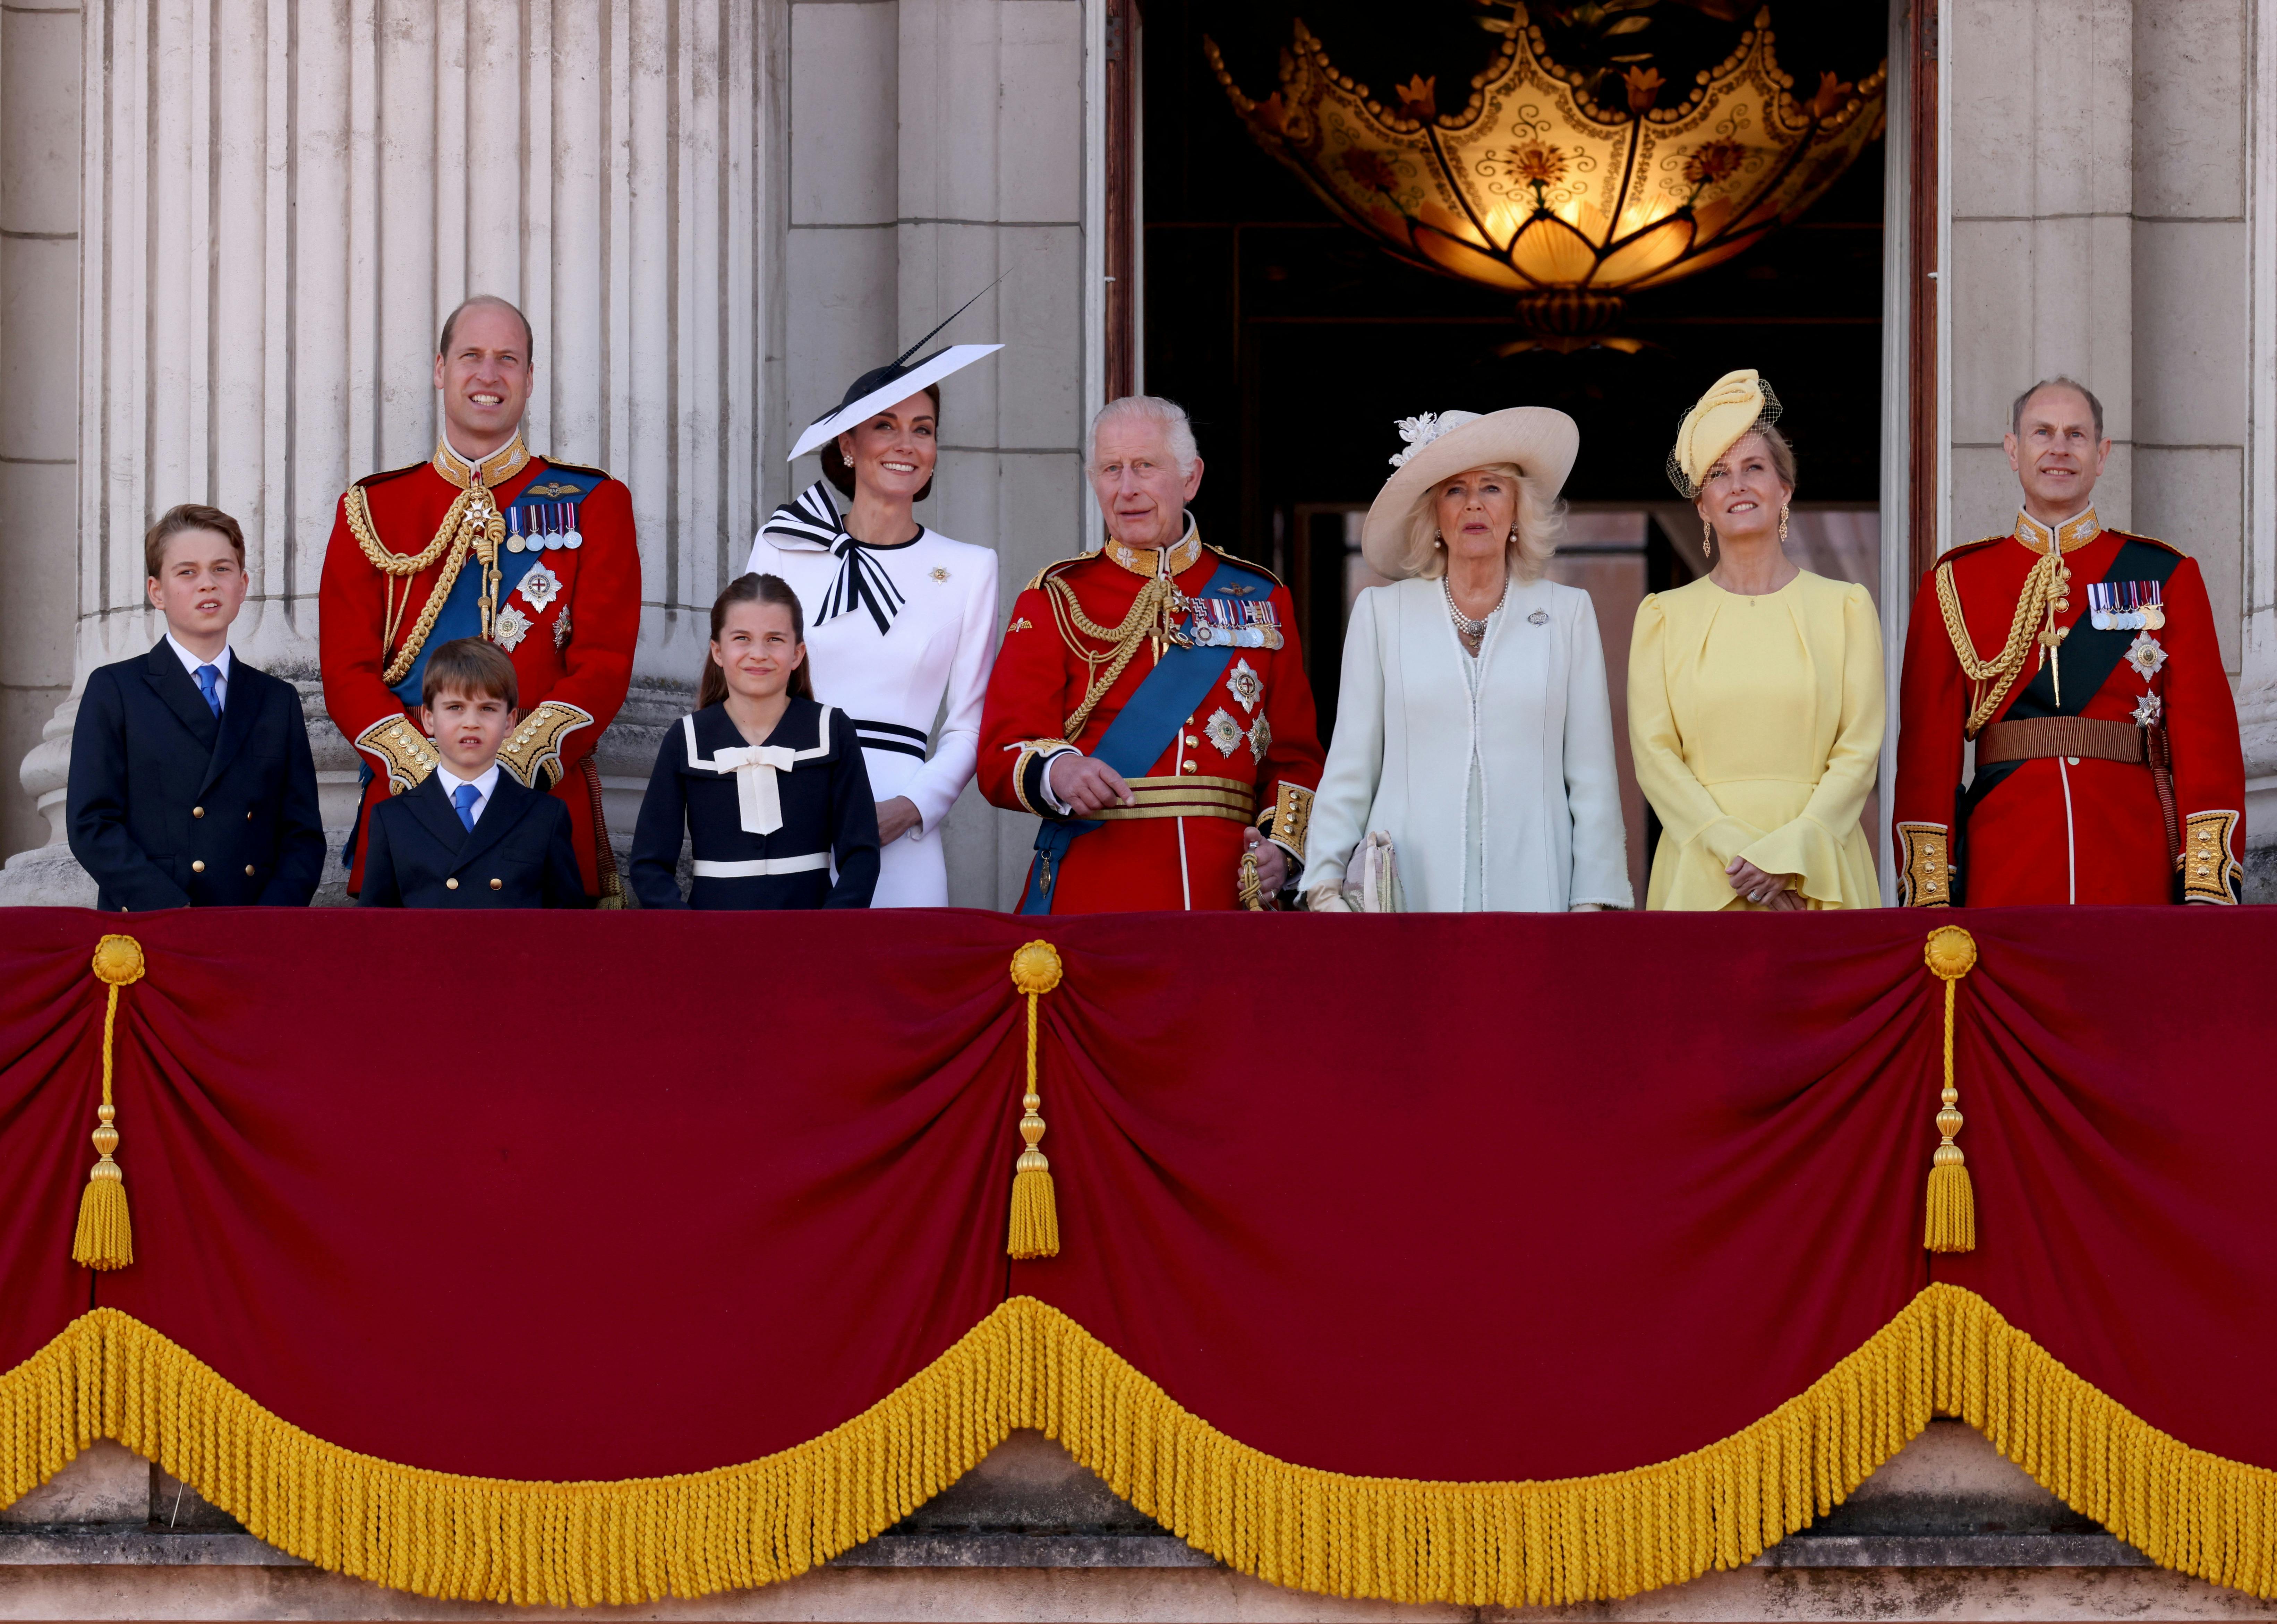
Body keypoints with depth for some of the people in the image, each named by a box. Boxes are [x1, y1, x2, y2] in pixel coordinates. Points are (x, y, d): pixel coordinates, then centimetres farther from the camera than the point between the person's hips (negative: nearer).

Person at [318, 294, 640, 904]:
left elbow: (603, 668, -1)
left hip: (547, 802, -1)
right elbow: (347, 672, 4)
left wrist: (510, 766, -15)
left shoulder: (592, 504, 8)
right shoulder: (370, 510, 10)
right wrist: (430, 773, -12)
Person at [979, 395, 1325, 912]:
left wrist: (1283, 844, -6)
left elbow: (1295, 757, 13)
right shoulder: (1055, 601, 6)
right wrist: (1059, 774, -25)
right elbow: (1002, 755, -3)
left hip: (1227, 896, 2)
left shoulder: (1261, 599, 13)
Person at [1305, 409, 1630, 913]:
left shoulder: (1569, 613, 10)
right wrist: (1326, 886, -3)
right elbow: (1350, 764, 7)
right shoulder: (1381, 612, 10)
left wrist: (1593, 902, -1)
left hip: (1530, 890, 0)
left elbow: (1592, 775, 7)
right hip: (1409, 891, 0)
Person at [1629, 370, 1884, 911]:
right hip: (1701, 874, 0)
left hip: (1817, 874, 0)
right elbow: (1654, 755, 2)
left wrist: (1785, 855, -11)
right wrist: (1736, 853, -12)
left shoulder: (1846, 608, 8)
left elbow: (1859, 753, 2)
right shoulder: (1665, 616, 10)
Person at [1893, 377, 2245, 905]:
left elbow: (2206, 735, 2)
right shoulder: (1955, 583, 8)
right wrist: (1929, 895, -5)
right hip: (2005, 879, 0)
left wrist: (2209, 884, -8)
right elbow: (1927, 746, 4)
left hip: (2136, 875, 0)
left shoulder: (2167, 577, 8)